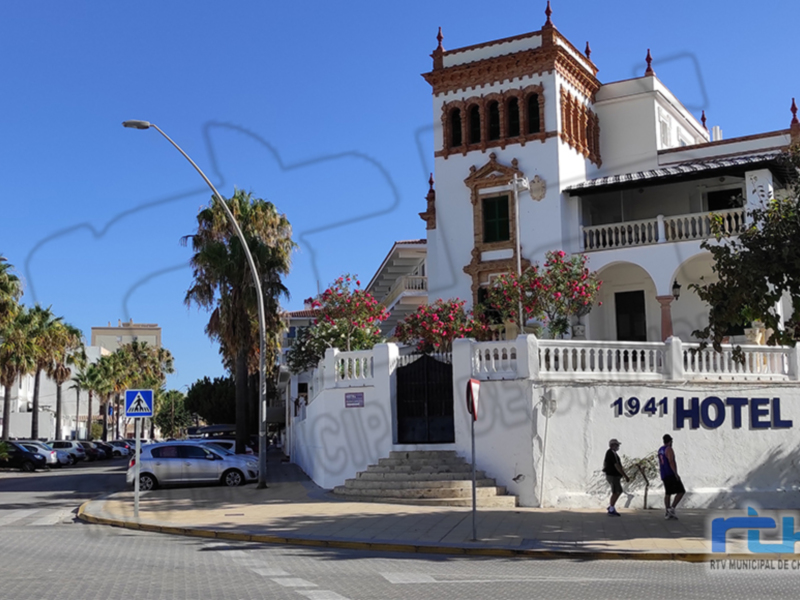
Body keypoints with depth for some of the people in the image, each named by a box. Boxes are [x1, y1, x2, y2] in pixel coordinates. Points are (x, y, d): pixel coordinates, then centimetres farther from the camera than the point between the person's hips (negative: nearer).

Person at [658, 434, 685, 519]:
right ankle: (672, 508, -14)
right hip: (671, 474, -9)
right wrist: (676, 474, -25)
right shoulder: (669, 449, -12)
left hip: (664, 475, 9)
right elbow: (671, 462, -22)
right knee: (681, 491, -4)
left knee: (668, 493, 13)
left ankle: (667, 513, 8)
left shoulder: (660, 450, 15)